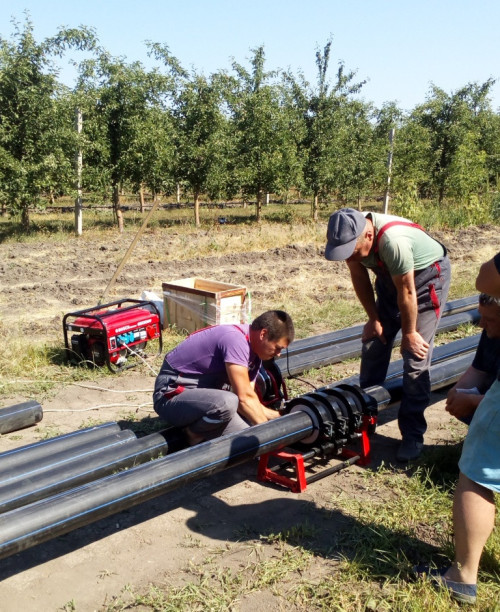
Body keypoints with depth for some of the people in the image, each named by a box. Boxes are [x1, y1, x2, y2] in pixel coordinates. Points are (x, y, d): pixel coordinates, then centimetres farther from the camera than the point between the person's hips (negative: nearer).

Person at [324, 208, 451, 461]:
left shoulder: (393, 241, -40)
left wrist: (409, 333, -16)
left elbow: (407, 293, -29)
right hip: (389, 277, 7)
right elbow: (359, 276, -6)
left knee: (415, 357, -10)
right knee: (373, 343, 7)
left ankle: (412, 435, 0)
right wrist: (374, 318, -1)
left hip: (427, 276, -7)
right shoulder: (349, 234, -20)